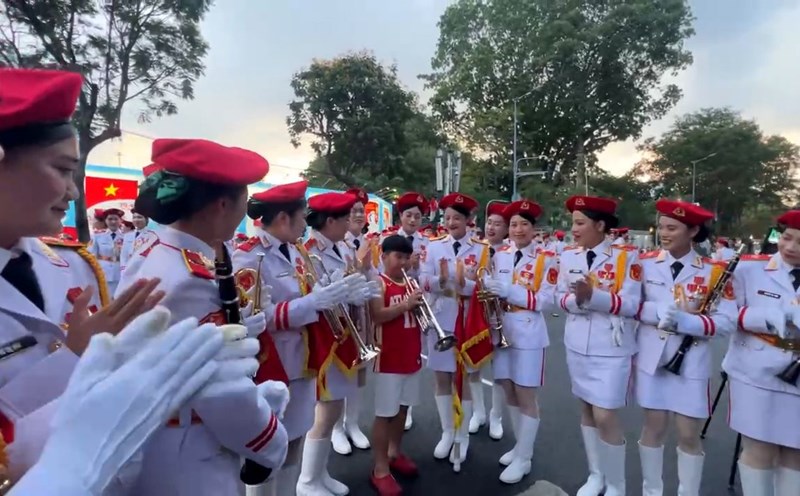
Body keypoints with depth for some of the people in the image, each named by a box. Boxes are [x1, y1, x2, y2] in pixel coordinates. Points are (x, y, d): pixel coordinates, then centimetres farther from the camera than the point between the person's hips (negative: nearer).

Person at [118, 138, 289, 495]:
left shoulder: (150, 257, 0)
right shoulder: (191, 278, -29)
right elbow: (224, 395, -27)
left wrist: (229, 333, 1)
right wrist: (274, 443, -11)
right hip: (184, 467, -9)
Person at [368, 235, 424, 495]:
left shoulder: (410, 283, 11)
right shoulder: (379, 283, -11)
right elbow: (377, 316, -22)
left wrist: (419, 303, -7)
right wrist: (405, 305, -29)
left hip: (411, 355, 7)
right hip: (389, 358, -7)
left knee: (403, 407, 18)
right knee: (385, 413, 1)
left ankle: (395, 453, 36)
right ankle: (380, 469, 12)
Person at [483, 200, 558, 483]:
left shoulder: (546, 260, -6)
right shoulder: (499, 255, 7)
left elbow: (545, 301, -13)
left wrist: (510, 292, -22)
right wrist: (490, 290, -7)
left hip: (528, 335, -4)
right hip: (502, 331, 5)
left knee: (526, 396, 4)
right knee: (509, 393, 15)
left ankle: (523, 458, 19)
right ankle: (520, 446, 34)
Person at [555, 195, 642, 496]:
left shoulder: (625, 256, -10)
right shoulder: (568, 256, 3)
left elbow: (632, 304, -15)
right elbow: (560, 298, 3)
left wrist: (593, 296, -27)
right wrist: (576, 299, -18)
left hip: (612, 349, -4)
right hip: (578, 345, 5)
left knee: (605, 416, -3)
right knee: (587, 410, 16)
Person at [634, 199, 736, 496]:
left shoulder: (714, 271, -4)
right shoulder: (646, 264, -1)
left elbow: (726, 323, -9)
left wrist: (684, 321, -22)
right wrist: (659, 310, -19)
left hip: (691, 363, -1)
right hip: (651, 358, 1)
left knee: (689, 434, 8)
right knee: (654, 426, 13)